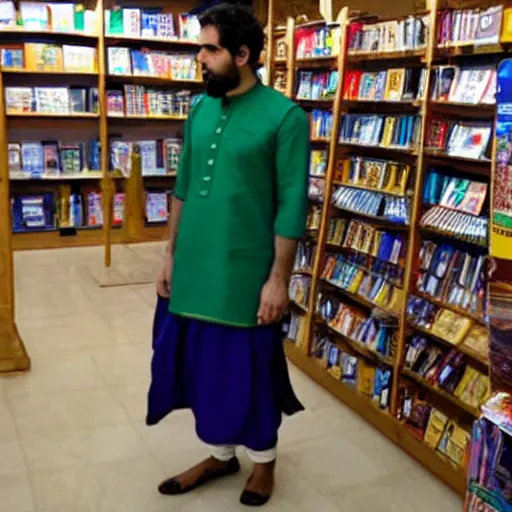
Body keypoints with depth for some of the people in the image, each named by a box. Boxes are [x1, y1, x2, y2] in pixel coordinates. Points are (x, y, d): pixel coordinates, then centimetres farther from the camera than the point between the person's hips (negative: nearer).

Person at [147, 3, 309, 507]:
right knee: (203, 366, 16)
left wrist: (278, 279, -14)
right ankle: (221, 454, 38)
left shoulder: (284, 117, -12)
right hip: (193, 271, 6)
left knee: (249, 371, 10)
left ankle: (263, 461, 34)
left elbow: (291, 207, -13)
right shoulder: (200, 110, 6)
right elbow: (183, 188, 12)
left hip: (246, 276, -6)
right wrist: (170, 254, 12)